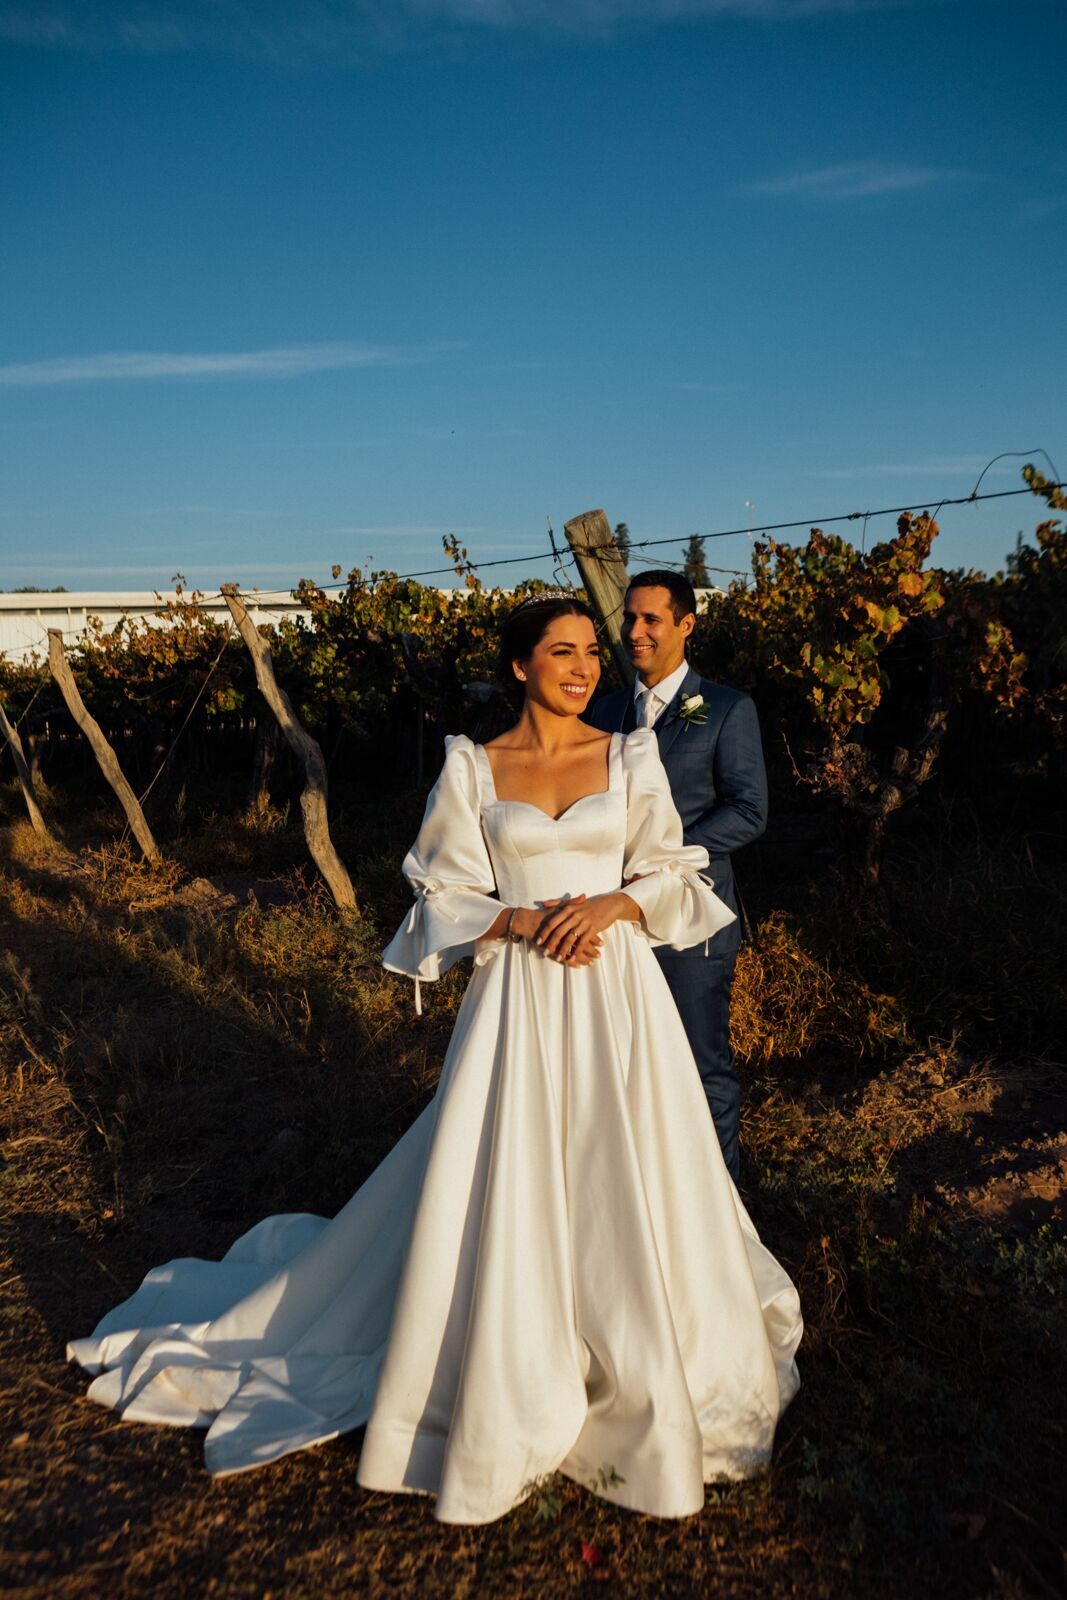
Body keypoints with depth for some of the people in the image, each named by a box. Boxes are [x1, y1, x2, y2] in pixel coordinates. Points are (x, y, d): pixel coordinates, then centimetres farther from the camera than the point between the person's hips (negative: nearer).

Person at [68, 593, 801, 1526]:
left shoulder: (630, 757, 4)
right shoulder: (472, 769, 1)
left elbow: (672, 875, 5)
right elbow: (446, 898, 1)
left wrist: (615, 904, -14)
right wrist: (520, 921, -16)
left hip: (616, 994, 1)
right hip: (517, 1000, -1)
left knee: (622, 1186, 8)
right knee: (504, 1183, 4)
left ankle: (645, 1372, 33)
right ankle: (503, 1382, 28)